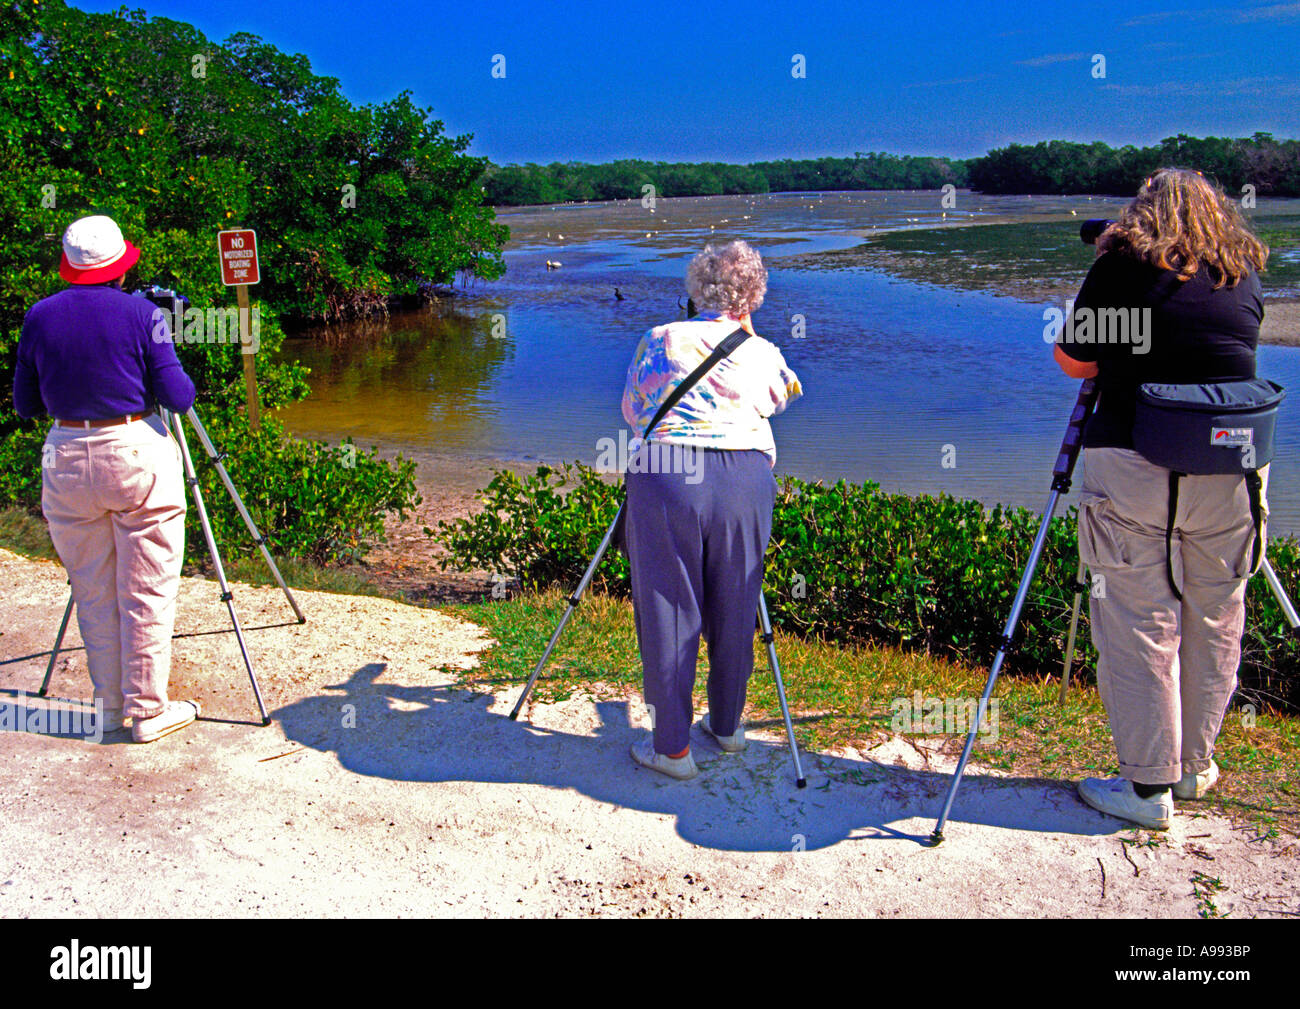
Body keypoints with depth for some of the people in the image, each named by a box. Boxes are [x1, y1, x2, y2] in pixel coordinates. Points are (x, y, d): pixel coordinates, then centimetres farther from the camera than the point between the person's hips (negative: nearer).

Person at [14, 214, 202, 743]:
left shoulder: (39, 317, 3)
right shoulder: (141, 314, -7)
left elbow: (25, 404, 9)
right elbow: (178, 397, -8)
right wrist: (187, 383, 13)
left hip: (66, 459, 4)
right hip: (137, 454, -3)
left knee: (93, 594, 14)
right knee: (145, 593, 5)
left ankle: (109, 706, 25)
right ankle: (147, 711, 12)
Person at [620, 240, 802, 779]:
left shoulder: (659, 341, 10)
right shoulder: (763, 353, 13)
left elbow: (631, 410, 21)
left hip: (665, 477, -1)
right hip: (745, 478, 2)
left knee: (668, 613, 6)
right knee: (734, 612, 16)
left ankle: (672, 746, 11)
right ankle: (726, 726, 32)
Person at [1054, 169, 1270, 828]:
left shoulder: (1122, 266, -3)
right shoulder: (1245, 275, 9)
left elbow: (1074, 362, 1)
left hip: (1134, 471, -4)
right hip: (1233, 472, 4)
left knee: (1140, 626, 3)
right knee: (1215, 623, 16)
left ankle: (1148, 786, 10)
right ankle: (1193, 766, 30)